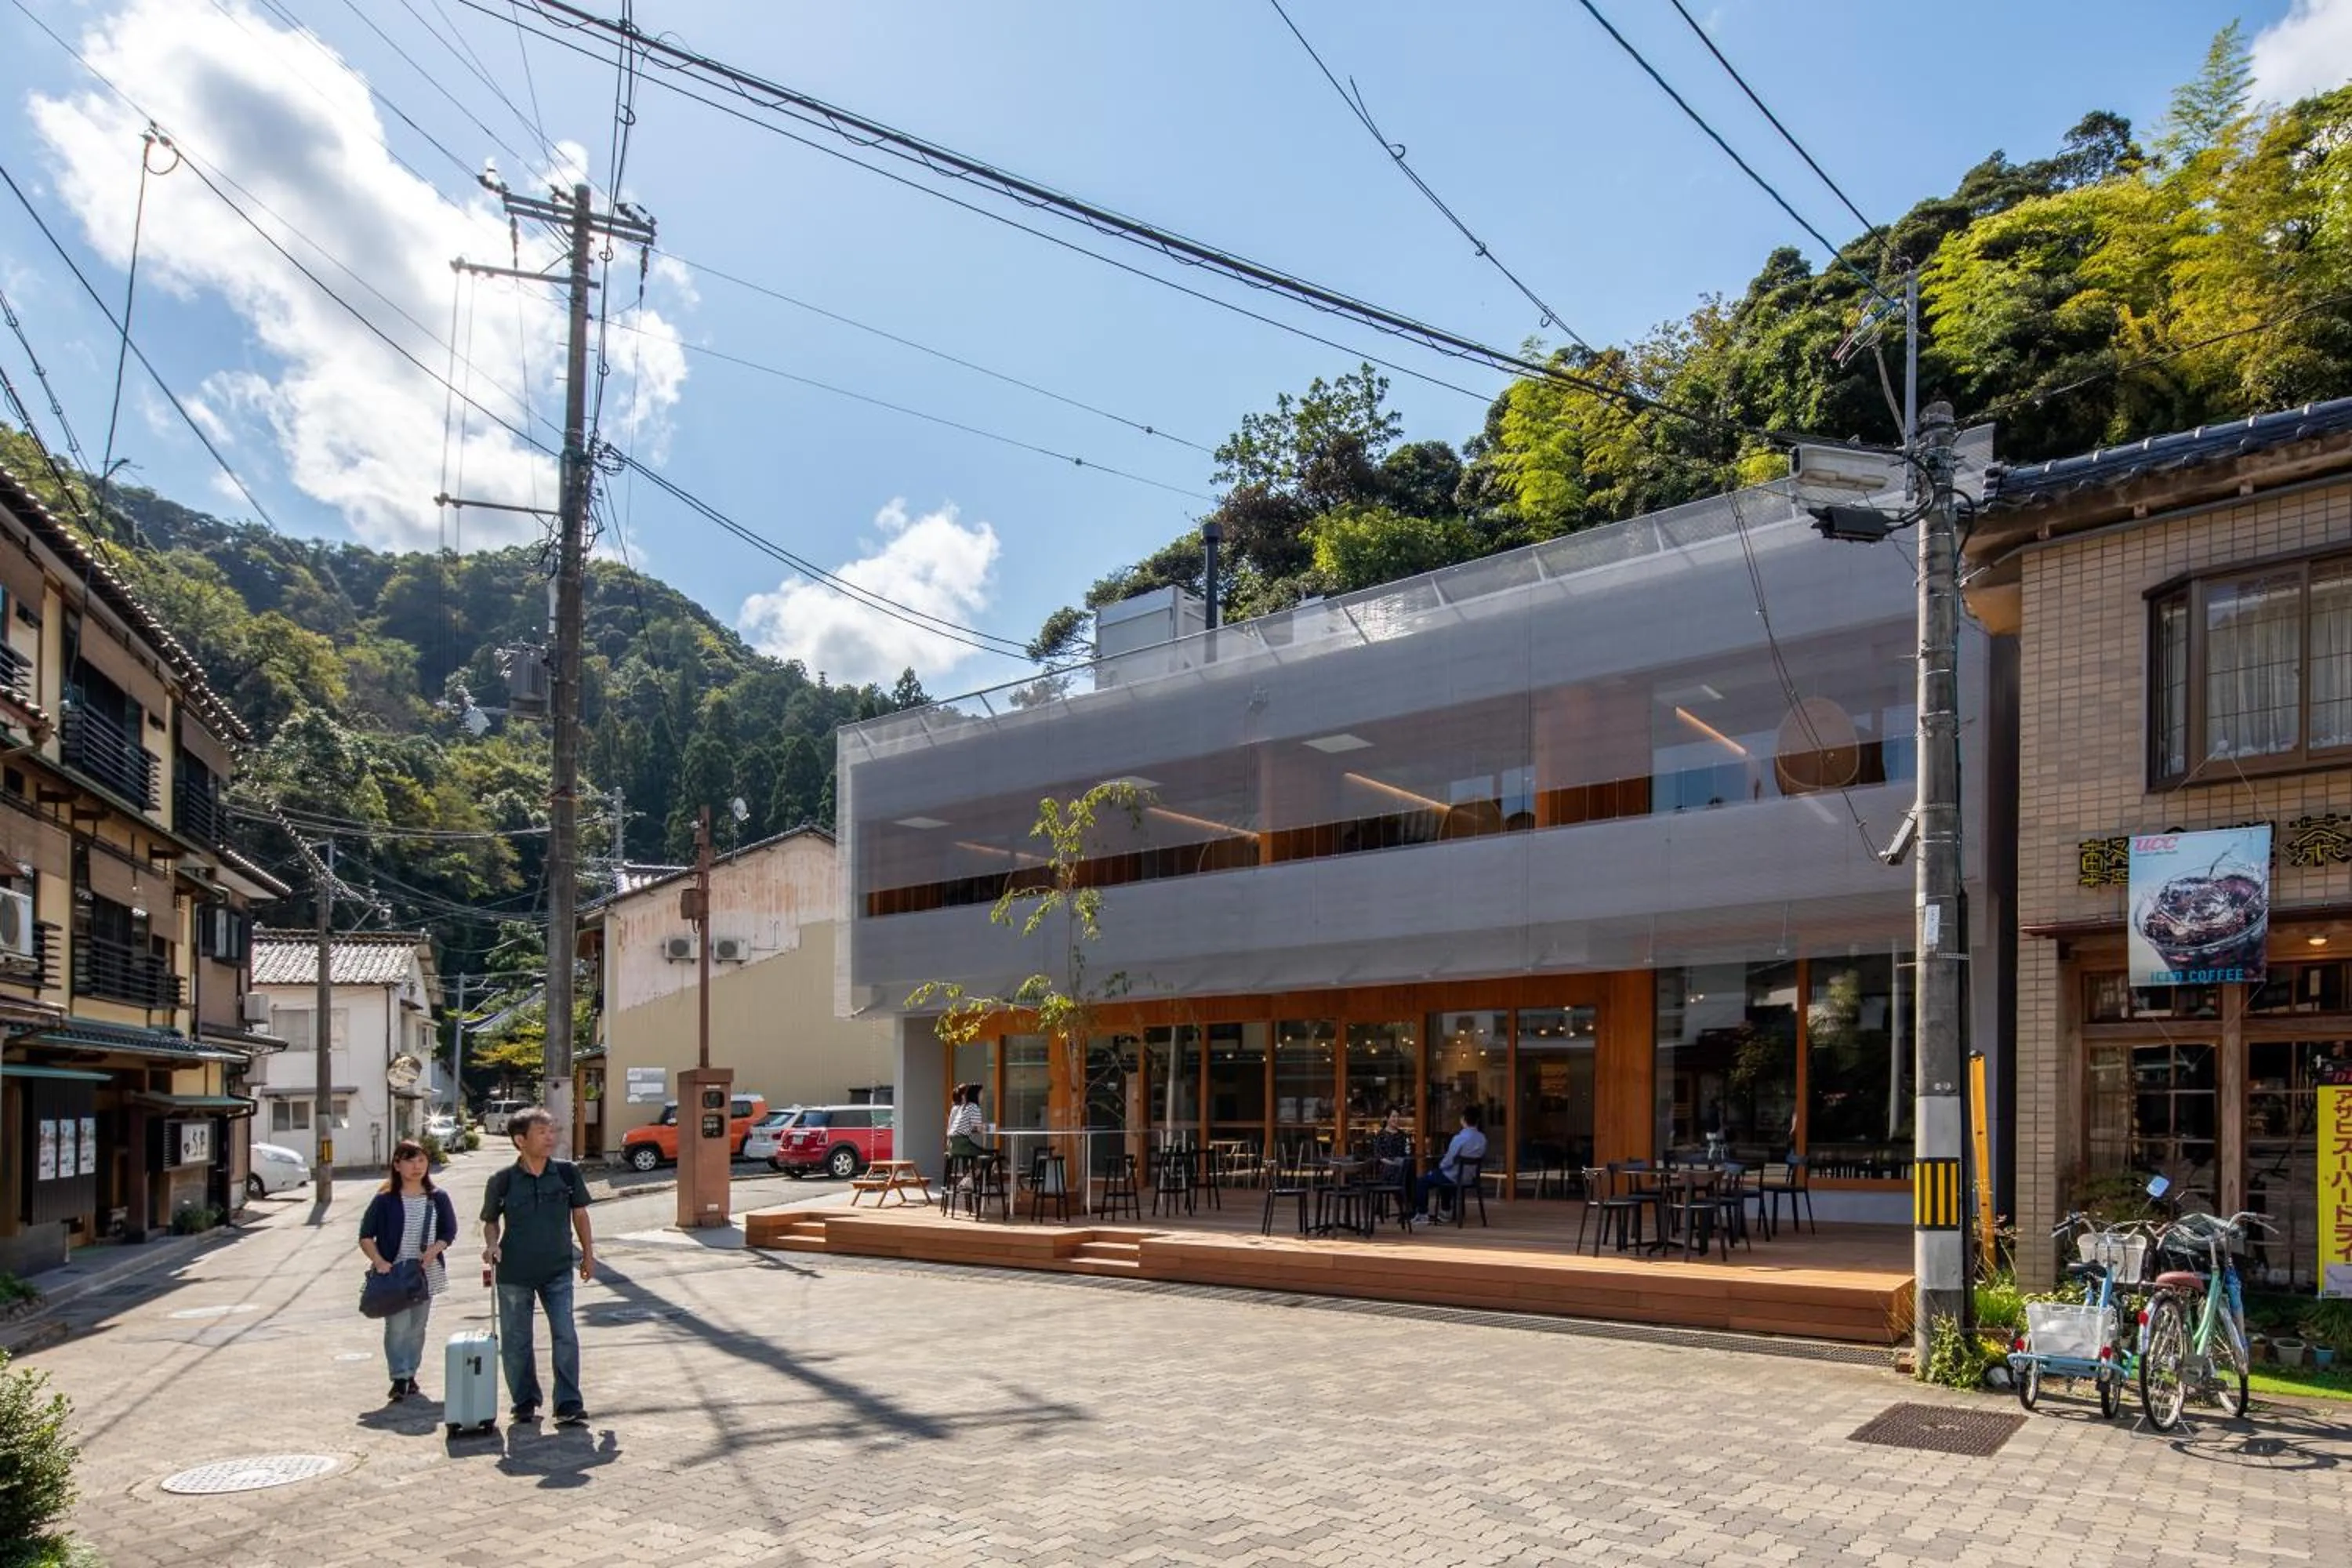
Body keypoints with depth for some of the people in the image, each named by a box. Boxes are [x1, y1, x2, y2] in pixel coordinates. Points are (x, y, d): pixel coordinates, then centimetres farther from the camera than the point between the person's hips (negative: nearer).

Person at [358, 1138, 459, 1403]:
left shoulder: (438, 1198, 3)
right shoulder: (385, 1200, -4)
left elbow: (449, 1232, 7)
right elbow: (366, 1236, -2)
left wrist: (434, 1249, -12)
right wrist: (379, 1262, -15)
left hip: (426, 1273, 3)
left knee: (417, 1326, 11)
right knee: (397, 1324, -12)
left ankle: (410, 1373, 24)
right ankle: (400, 1378, -7)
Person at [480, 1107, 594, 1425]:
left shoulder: (567, 1172, -4)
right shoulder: (502, 1180, -8)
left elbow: (579, 1213, 9)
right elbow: (491, 1220, 6)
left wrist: (588, 1254, 12)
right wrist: (491, 1243, -14)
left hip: (558, 1271, 0)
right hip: (514, 1273, 0)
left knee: (565, 1337, -8)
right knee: (516, 1342, 8)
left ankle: (569, 1405, -1)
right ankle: (525, 1403, 24)